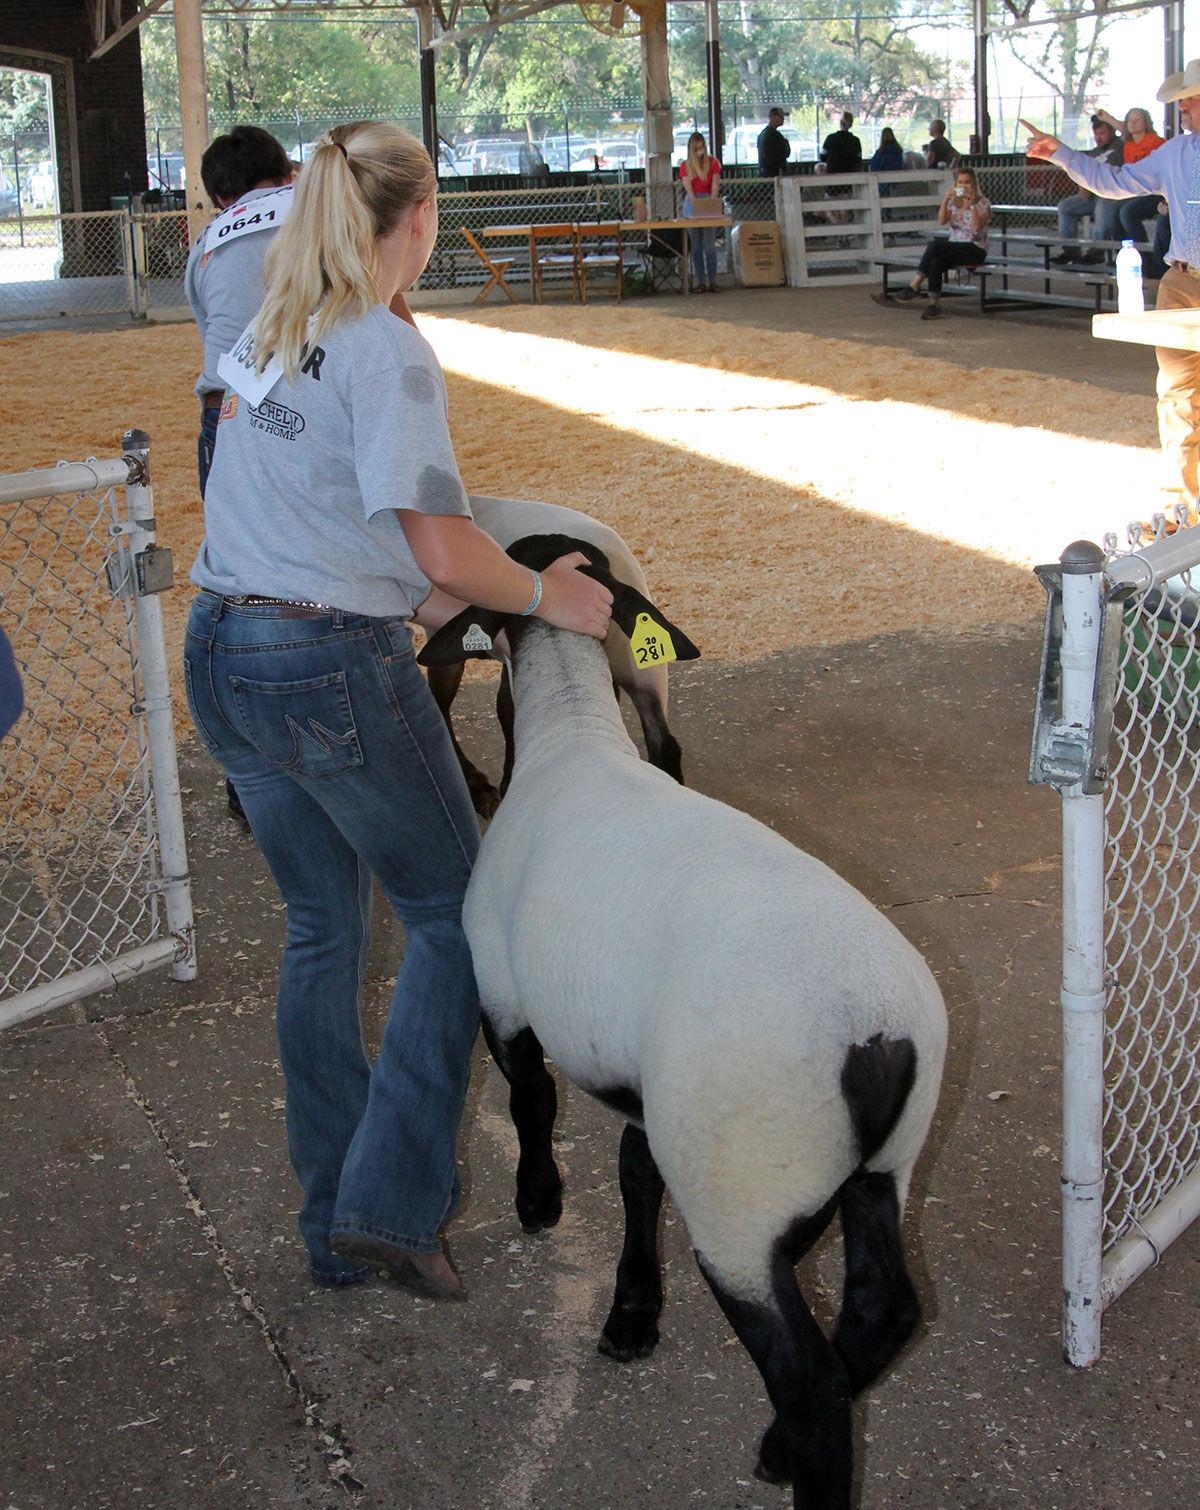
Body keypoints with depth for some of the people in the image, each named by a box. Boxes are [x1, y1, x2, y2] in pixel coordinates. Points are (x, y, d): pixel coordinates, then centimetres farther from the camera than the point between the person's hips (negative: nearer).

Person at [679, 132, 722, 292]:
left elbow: (715, 187, -4)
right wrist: (696, 205, -21)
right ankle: (700, 282, 2)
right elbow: (689, 188, -6)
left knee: (709, 244, -6)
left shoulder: (712, 163, 5)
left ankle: (712, 281, -5)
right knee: (696, 246, 1)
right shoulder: (685, 166, 6)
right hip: (691, 203, 1)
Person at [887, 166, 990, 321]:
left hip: (975, 249, -5)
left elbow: (977, 227, -17)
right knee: (935, 262, -31)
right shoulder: (953, 202, 14)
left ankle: (914, 287, -26)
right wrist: (944, 201, -17)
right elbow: (942, 221, -4)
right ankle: (934, 305, -33)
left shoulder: (982, 203, 0)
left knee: (936, 244, -29)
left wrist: (972, 204, -24)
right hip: (954, 250, 5)